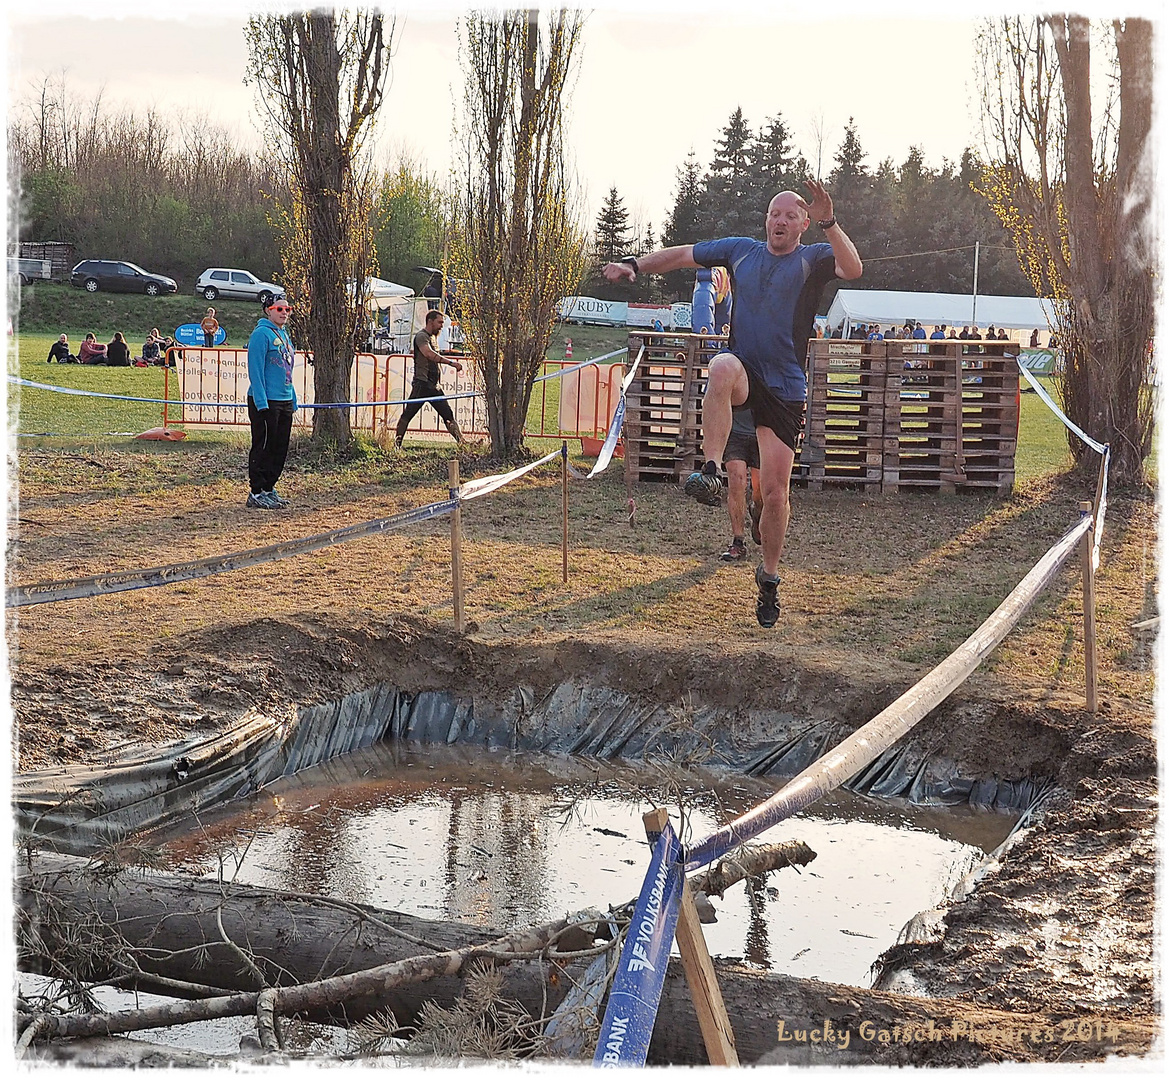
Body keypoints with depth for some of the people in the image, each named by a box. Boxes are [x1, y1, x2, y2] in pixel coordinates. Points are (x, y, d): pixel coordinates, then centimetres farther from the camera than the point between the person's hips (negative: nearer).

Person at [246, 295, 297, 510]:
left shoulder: (284, 335, 17)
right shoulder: (261, 334, -10)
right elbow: (255, 370, -15)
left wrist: (293, 399, 19)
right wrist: (262, 401, -21)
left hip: (285, 401, 9)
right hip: (265, 402, -9)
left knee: (280, 448, 11)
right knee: (263, 448, -5)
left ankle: (269, 488, 21)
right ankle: (256, 493, 1)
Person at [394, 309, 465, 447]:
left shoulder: (433, 337, 21)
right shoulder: (421, 336, -9)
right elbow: (429, 354, -27)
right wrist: (451, 362, -34)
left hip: (433, 385, 9)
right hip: (422, 383, -9)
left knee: (448, 415, 4)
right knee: (408, 414, -7)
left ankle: (461, 441, 3)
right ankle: (397, 442, -3)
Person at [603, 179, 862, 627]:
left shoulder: (814, 258, 1)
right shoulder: (740, 250, 11)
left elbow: (853, 269, -19)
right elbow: (684, 254, 18)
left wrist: (829, 223, -32)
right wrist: (634, 265, 8)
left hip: (785, 388, -1)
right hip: (743, 368, 1)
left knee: (775, 492, -1)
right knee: (723, 368, -39)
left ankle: (769, 575, 22)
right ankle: (710, 471, -43)